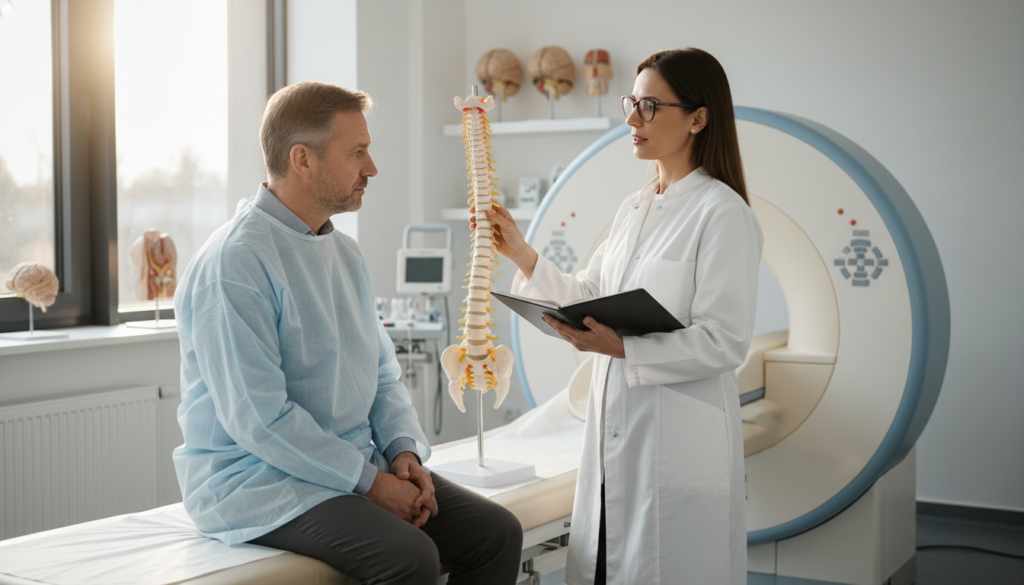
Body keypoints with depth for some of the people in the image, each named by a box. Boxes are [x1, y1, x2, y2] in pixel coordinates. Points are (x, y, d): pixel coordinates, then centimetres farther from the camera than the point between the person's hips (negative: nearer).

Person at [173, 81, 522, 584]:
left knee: (497, 534, -8)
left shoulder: (345, 253, 13)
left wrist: (404, 450, -1)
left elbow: (382, 375, 18)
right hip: (257, 479, -8)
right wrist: (369, 481, -18)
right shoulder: (233, 263, -16)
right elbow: (259, 419, -21)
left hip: (359, 464, 8)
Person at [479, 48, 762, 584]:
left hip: (679, 438, -8)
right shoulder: (634, 208, 13)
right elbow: (588, 297, 16)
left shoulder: (722, 214, -12)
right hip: (614, 429, 8)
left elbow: (724, 343, -17)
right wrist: (521, 255, 6)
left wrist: (623, 348, -24)